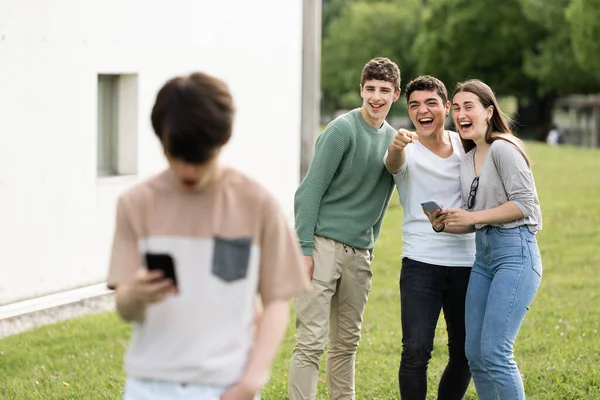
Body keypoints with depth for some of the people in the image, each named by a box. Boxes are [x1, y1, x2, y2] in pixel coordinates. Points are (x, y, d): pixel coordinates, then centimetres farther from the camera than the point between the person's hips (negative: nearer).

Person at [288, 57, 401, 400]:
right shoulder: (343, 130, -10)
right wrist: (305, 249, -16)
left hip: (359, 252, 7)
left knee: (347, 342, 13)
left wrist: (369, 249, 15)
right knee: (311, 342, -10)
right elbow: (311, 190, -11)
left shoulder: (393, 138, 11)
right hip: (324, 243, -7)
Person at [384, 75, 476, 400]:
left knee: (466, 354, 9)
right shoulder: (406, 151, -5)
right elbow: (393, 164, -31)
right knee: (416, 351, -14)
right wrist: (396, 145, -53)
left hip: (466, 263, 4)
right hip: (421, 263, -3)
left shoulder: (465, 145, 6)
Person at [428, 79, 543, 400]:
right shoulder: (467, 161, 15)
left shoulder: (503, 149, -11)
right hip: (483, 255, 9)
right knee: (474, 354, 7)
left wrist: (472, 217, -14)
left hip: (515, 252, -9)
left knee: (494, 353, -13)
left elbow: (525, 204, -16)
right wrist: (444, 225, -2)